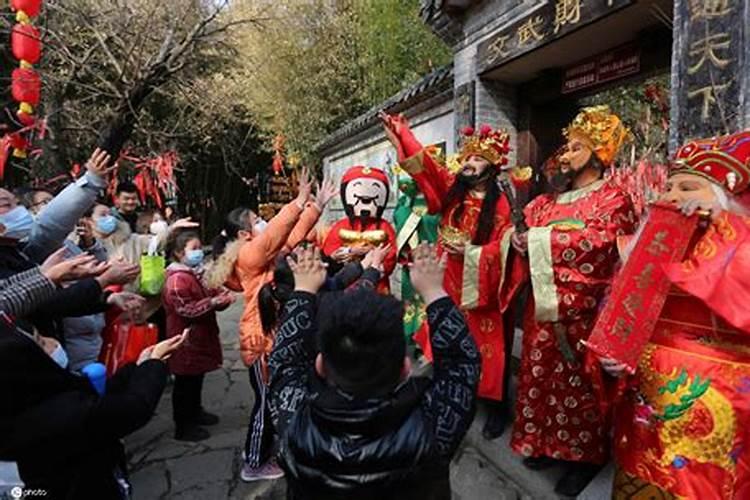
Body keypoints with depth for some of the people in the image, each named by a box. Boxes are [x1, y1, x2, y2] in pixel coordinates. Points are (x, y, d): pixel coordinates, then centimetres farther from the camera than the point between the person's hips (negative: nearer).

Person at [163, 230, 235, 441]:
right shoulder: (177, 280, -19)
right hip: (186, 340, -9)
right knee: (185, 383, 1)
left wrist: (222, 298, -3)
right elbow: (186, 309, -26)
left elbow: (210, 296, 19)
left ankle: (195, 411, 37)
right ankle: (183, 426, 12)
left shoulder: (199, 273, 11)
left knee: (197, 379, 21)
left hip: (201, 337, 9)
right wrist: (213, 301, -29)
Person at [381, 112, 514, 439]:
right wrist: (402, 137, -16)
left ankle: (496, 407, 17)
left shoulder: (499, 203, -5)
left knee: (486, 345, 4)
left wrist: (470, 251, -21)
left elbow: (500, 247, -8)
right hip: (447, 283, 3)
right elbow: (426, 166, -6)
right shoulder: (451, 188, 5)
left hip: (478, 286, -3)